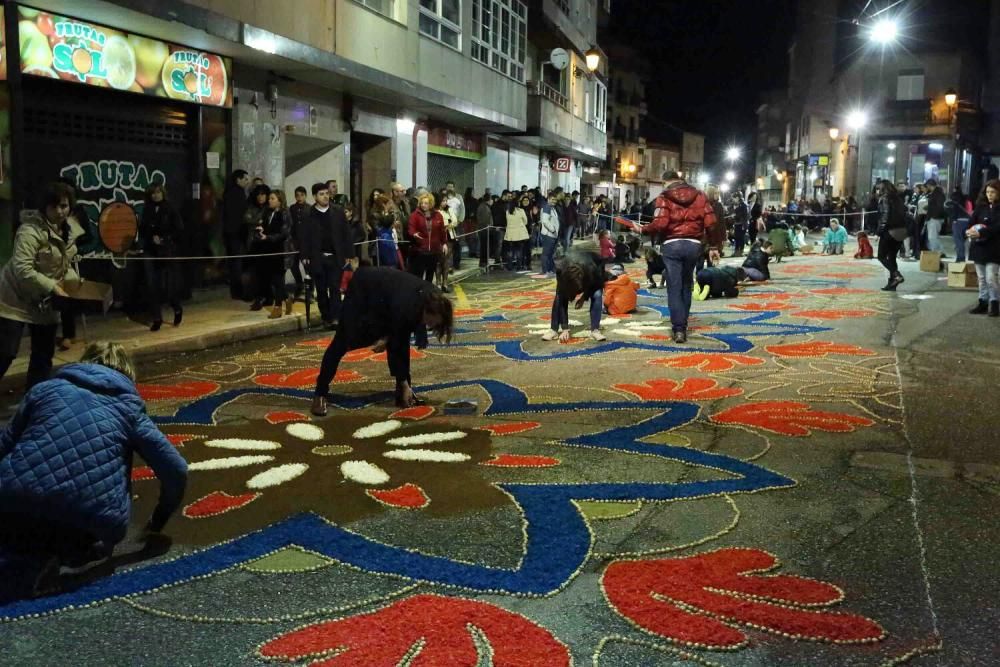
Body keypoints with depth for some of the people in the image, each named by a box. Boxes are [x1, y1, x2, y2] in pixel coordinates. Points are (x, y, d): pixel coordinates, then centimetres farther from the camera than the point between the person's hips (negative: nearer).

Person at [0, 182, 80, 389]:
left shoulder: (65, 231, 4)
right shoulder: (31, 230, -22)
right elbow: (21, 270, -29)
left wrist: (74, 281, -2)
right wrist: (53, 286, -29)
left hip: (45, 302, 8)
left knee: (44, 353, 11)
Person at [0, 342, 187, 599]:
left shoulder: (44, 388, 22)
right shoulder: (130, 407, 19)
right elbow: (176, 470, 14)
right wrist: (157, 521, 31)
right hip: (97, 520, 1)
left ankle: (35, 557, 1)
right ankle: (75, 552, 1)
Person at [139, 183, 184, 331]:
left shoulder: (171, 210, 0)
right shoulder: (147, 210, 8)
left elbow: (179, 230, -3)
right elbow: (142, 230, 12)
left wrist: (164, 239, -11)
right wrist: (151, 238, -7)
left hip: (167, 251, -3)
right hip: (150, 252, 3)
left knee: (168, 285, -7)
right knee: (152, 286, -1)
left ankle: (177, 310, 21)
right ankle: (157, 318, 9)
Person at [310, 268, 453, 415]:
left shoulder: (432, 298, -21)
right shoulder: (405, 307, -40)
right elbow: (395, 347, -30)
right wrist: (404, 384, -24)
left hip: (384, 296, 7)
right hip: (362, 288, -7)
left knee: (401, 340, -5)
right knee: (343, 342, -7)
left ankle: (403, 392, 2)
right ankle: (320, 393, 2)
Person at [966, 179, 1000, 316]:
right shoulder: (981, 206, 9)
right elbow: (972, 221, 3)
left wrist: (981, 233, -29)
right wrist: (970, 230, -19)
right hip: (978, 247, 5)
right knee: (982, 278, 11)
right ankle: (983, 303, 18)